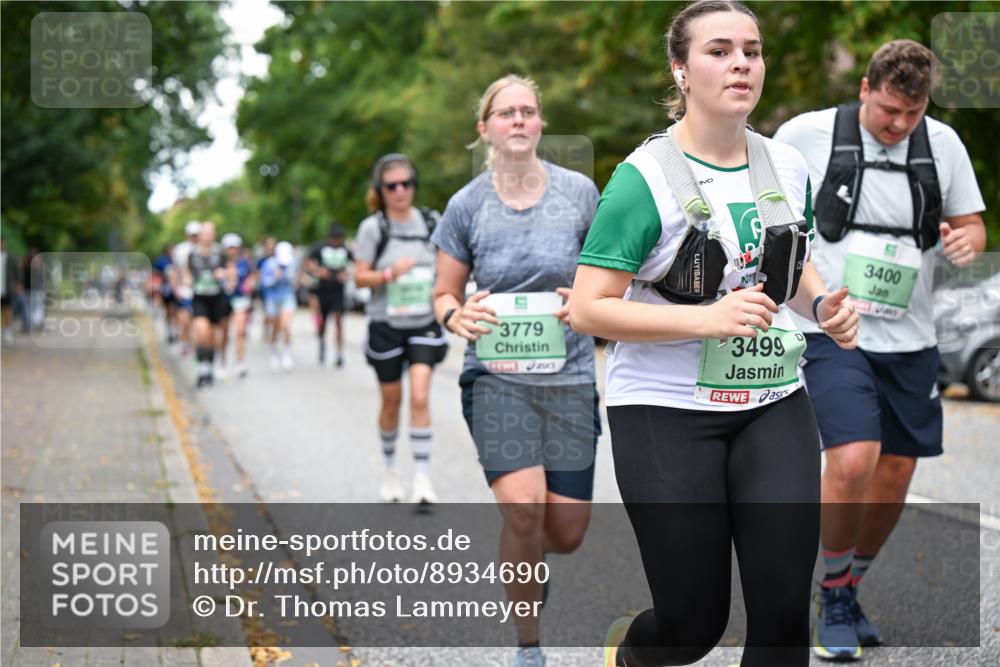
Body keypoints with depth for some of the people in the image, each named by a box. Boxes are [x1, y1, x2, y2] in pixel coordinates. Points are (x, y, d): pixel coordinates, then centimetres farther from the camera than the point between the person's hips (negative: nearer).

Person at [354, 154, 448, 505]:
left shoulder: (430, 222, 1)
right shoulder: (373, 227, -6)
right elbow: (360, 277, -6)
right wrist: (390, 274, -23)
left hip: (423, 325, 1)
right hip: (386, 326, -1)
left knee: (420, 399, -13)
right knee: (391, 402, 10)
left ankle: (422, 479, -12)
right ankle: (389, 469, 31)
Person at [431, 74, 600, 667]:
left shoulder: (579, 192, 2)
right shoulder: (467, 205, 1)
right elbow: (444, 295, 9)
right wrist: (458, 316, -14)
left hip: (570, 375, 2)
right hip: (496, 375, -1)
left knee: (567, 534, 2)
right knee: (523, 507, -21)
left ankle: (521, 557, 41)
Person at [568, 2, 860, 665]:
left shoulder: (788, 166, 6)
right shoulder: (645, 177, -12)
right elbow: (587, 309, -14)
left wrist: (823, 303, 2)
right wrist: (707, 318, -24)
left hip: (774, 406, 5)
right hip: (667, 411, -5)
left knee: (785, 610, -4)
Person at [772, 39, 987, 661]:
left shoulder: (943, 143, 3)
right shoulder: (808, 133, -7)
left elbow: (972, 224, 11)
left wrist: (966, 242, -12)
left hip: (910, 339, 5)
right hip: (833, 335, -4)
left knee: (895, 474, 9)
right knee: (853, 461, -20)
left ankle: (848, 592, 32)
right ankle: (833, 602, 1)